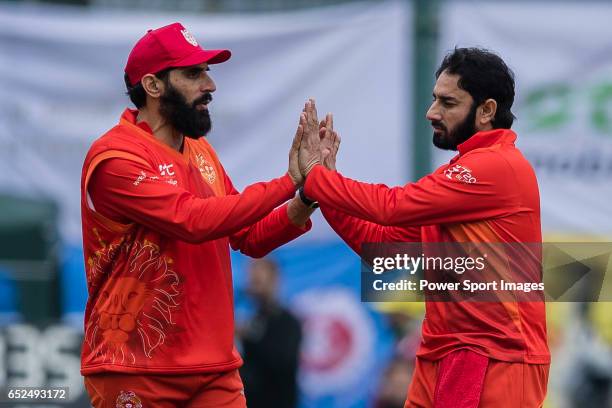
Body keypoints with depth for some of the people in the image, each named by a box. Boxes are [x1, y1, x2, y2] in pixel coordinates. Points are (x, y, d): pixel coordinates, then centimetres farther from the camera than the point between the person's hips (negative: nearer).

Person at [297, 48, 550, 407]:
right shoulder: (462, 175, 16)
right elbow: (384, 243, 13)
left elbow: (394, 207, -16)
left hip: (493, 362, -9)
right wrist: (327, 180, 4)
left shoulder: (499, 166, -14)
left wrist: (314, 175, -5)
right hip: (442, 357, 9)